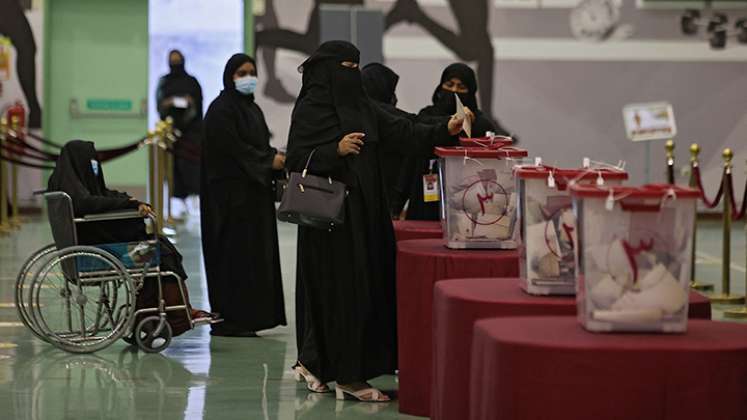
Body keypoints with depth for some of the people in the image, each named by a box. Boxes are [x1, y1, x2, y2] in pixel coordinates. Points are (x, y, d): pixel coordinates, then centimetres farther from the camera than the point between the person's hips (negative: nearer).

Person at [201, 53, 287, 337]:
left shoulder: (253, 109, 18)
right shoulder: (221, 109, -10)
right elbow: (232, 148, -17)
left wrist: (277, 158, -3)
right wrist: (269, 161, -14)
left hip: (254, 192, 9)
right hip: (231, 193, -9)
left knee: (256, 253, 6)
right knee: (234, 254, -8)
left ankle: (251, 316, 10)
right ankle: (228, 320, -4)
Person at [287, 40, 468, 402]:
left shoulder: (362, 107, 13)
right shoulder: (309, 109, -6)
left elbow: (403, 133, 5)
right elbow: (296, 161, -10)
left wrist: (445, 131, -8)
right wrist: (337, 150, -21)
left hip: (366, 212, 8)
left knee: (368, 286, 7)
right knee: (342, 290, -6)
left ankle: (313, 363, 19)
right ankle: (348, 377, 0)